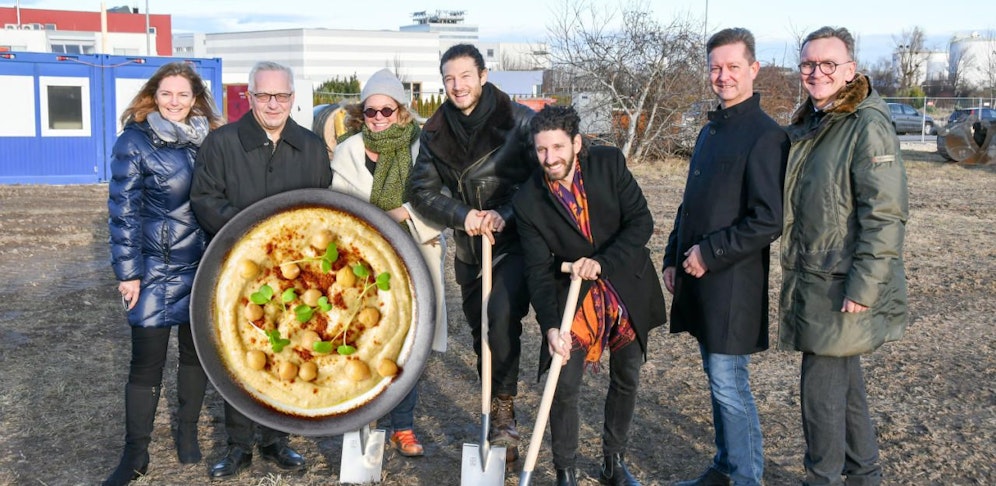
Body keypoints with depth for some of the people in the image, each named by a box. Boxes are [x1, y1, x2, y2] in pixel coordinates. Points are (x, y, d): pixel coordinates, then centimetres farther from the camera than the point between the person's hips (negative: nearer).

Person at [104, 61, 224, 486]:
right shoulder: (135, 141, -5)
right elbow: (123, 210, -7)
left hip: (204, 267, 4)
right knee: (147, 361, 0)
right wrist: (127, 272, -10)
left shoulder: (209, 140, 6)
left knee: (197, 350, 13)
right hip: (157, 270, -4)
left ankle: (187, 432, 31)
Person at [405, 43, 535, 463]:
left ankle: (504, 414, -11)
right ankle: (498, 424, 29)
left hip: (515, 243, -5)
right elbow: (421, 190, 0)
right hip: (469, 249, 5)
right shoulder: (435, 131, 3)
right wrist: (461, 216, -16)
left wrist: (505, 214, -23)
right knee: (481, 331, 13)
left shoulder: (518, 121, -10)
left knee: (502, 314, -26)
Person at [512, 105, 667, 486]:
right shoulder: (529, 201, -14)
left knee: (626, 380, 14)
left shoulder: (610, 163, -12)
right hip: (575, 298, -2)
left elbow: (641, 220, -14)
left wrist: (602, 262, -27)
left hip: (628, 290, 2)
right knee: (565, 387, -10)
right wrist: (551, 326, -29)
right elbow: (538, 270, -16)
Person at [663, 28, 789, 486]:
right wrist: (673, 257, 14)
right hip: (698, 277, 9)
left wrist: (710, 254, -16)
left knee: (728, 383, -3)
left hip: (733, 283, -8)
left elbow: (768, 221, -18)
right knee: (718, 377, 17)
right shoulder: (710, 131, 15)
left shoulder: (766, 135, -13)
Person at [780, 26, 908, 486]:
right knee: (845, 382, 18)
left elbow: (886, 215, -19)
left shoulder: (868, 127, -14)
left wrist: (863, 288, -22)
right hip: (811, 280, 8)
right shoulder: (807, 126, 12)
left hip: (843, 288, -8)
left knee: (821, 391, -2)